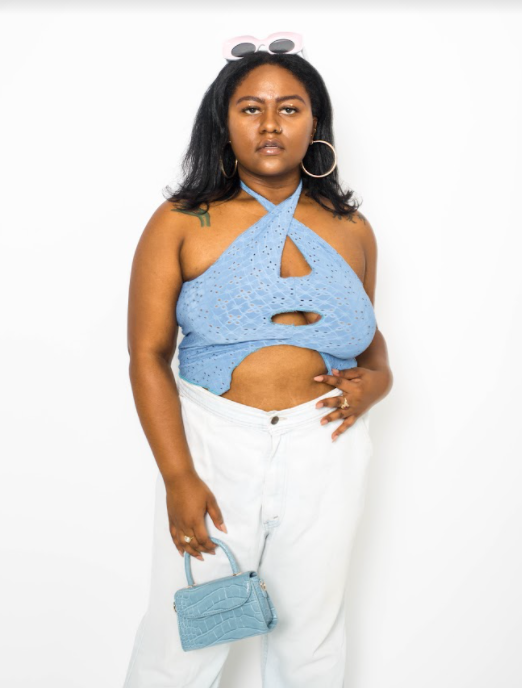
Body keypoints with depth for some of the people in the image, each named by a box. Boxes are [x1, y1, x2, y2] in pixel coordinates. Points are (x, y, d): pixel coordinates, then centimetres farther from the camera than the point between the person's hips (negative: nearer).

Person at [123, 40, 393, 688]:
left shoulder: (352, 231, 7)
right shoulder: (181, 224, -2)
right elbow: (148, 355, -5)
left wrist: (376, 377, -3)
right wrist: (179, 477, -13)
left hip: (324, 448, 2)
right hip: (210, 440, -2)